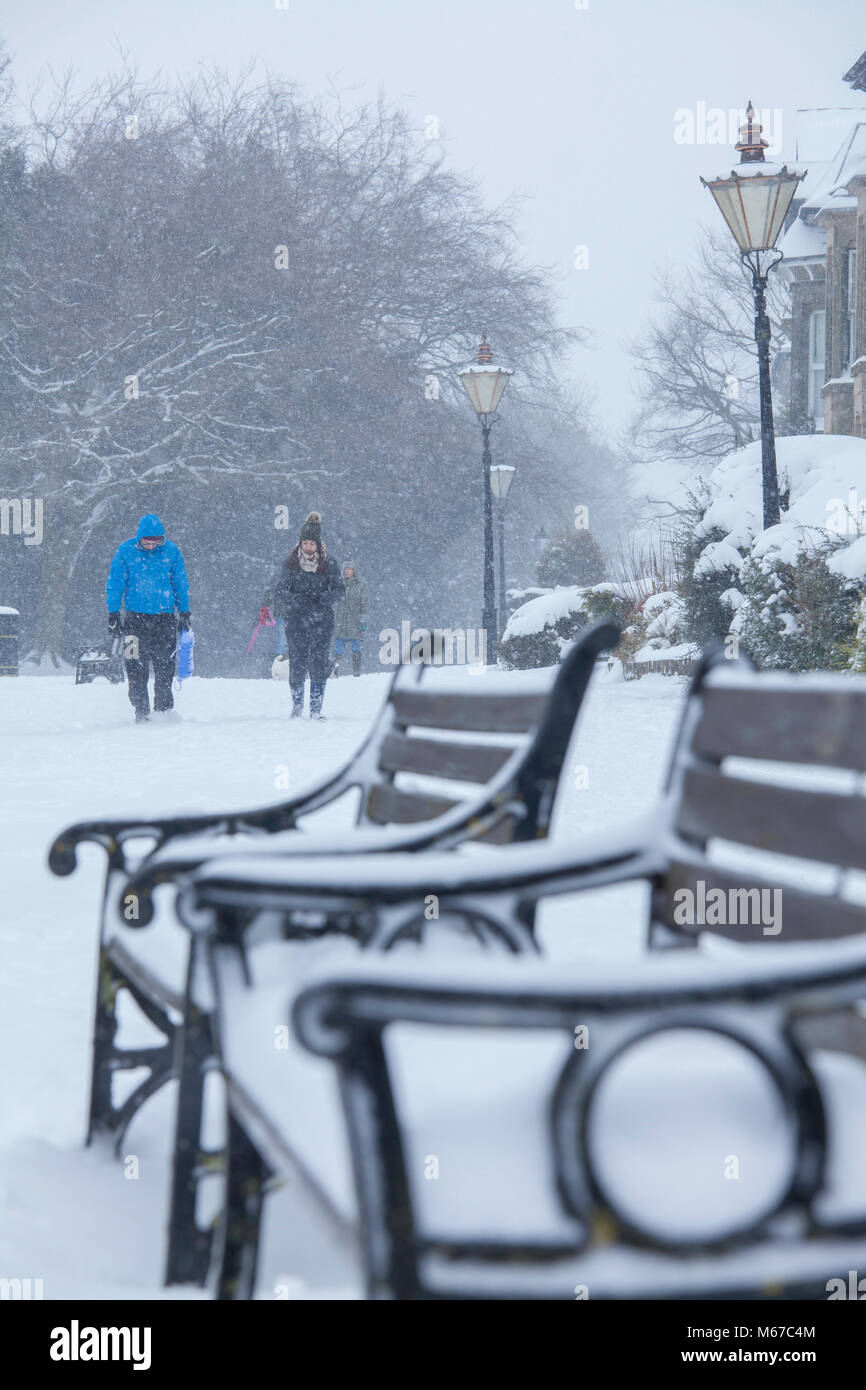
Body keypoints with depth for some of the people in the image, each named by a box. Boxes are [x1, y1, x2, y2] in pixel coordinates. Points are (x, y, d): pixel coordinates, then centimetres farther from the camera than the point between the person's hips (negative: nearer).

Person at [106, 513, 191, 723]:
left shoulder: (170, 551, 1)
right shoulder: (125, 551, -3)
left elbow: (181, 584, 12)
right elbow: (114, 585, 4)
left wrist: (184, 613, 13)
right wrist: (113, 615, 2)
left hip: (165, 617, 1)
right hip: (135, 617, -1)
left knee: (165, 667, 1)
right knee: (136, 668, -5)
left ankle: (164, 710, 12)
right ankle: (141, 713, 2)